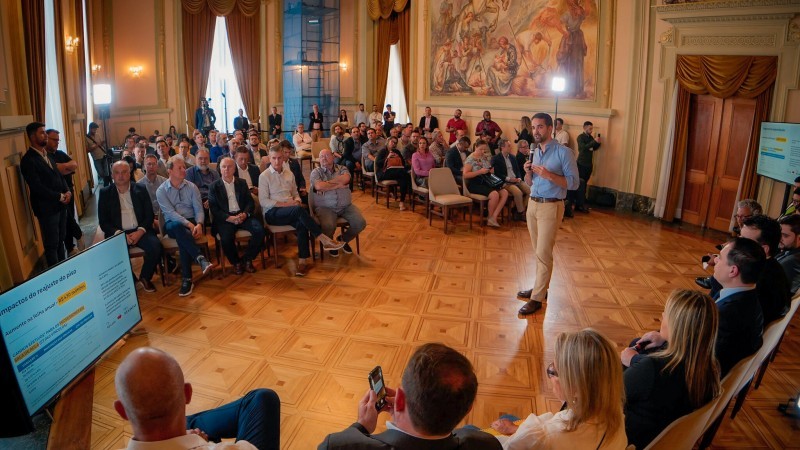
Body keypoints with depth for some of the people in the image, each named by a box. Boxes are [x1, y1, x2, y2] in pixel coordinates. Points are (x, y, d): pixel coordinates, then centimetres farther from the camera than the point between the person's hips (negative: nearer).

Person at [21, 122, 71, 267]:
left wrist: (67, 191, -3)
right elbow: (37, 187, -20)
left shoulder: (47, 155, 13)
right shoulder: (28, 160, -14)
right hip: (46, 208, -8)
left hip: (60, 205, 8)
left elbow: (59, 175, 15)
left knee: (61, 239, 16)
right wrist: (60, 196, -15)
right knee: (51, 244, 3)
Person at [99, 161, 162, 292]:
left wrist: (140, 232, -13)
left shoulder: (141, 189, 7)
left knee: (155, 246, -27)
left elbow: (149, 215, 4)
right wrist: (120, 234, -14)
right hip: (117, 233, -1)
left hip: (140, 231, 1)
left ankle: (145, 278, -2)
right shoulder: (105, 193, 5)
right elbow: (103, 221, 2)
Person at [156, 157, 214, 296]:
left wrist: (199, 224, -21)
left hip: (191, 223, 1)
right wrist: (188, 224, -26)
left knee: (182, 237, -33)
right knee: (179, 227, -38)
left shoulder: (192, 187, 6)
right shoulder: (161, 191, 0)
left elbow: (199, 210, 1)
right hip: (172, 224, -1)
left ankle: (187, 279, -32)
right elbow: (170, 213, -11)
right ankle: (201, 259, -45)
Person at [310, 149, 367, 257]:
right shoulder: (316, 172, 5)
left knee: (360, 223, -16)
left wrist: (328, 182, -9)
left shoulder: (342, 169, 12)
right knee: (328, 226, -33)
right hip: (325, 207, -3)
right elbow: (319, 186, -16)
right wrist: (338, 184, -7)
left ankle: (343, 239, 15)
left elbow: (345, 179, -12)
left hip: (346, 206, 3)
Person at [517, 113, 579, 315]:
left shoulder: (563, 152, -10)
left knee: (543, 253, -5)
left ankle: (537, 298, 1)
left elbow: (574, 182, -14)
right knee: (539, 252, 14)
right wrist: (528, 172, -6)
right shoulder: (535, 152, 11)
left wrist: (549, 175, -25)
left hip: (551, 207, -7)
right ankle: (541, 287, 25)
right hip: (532, 204, 7)